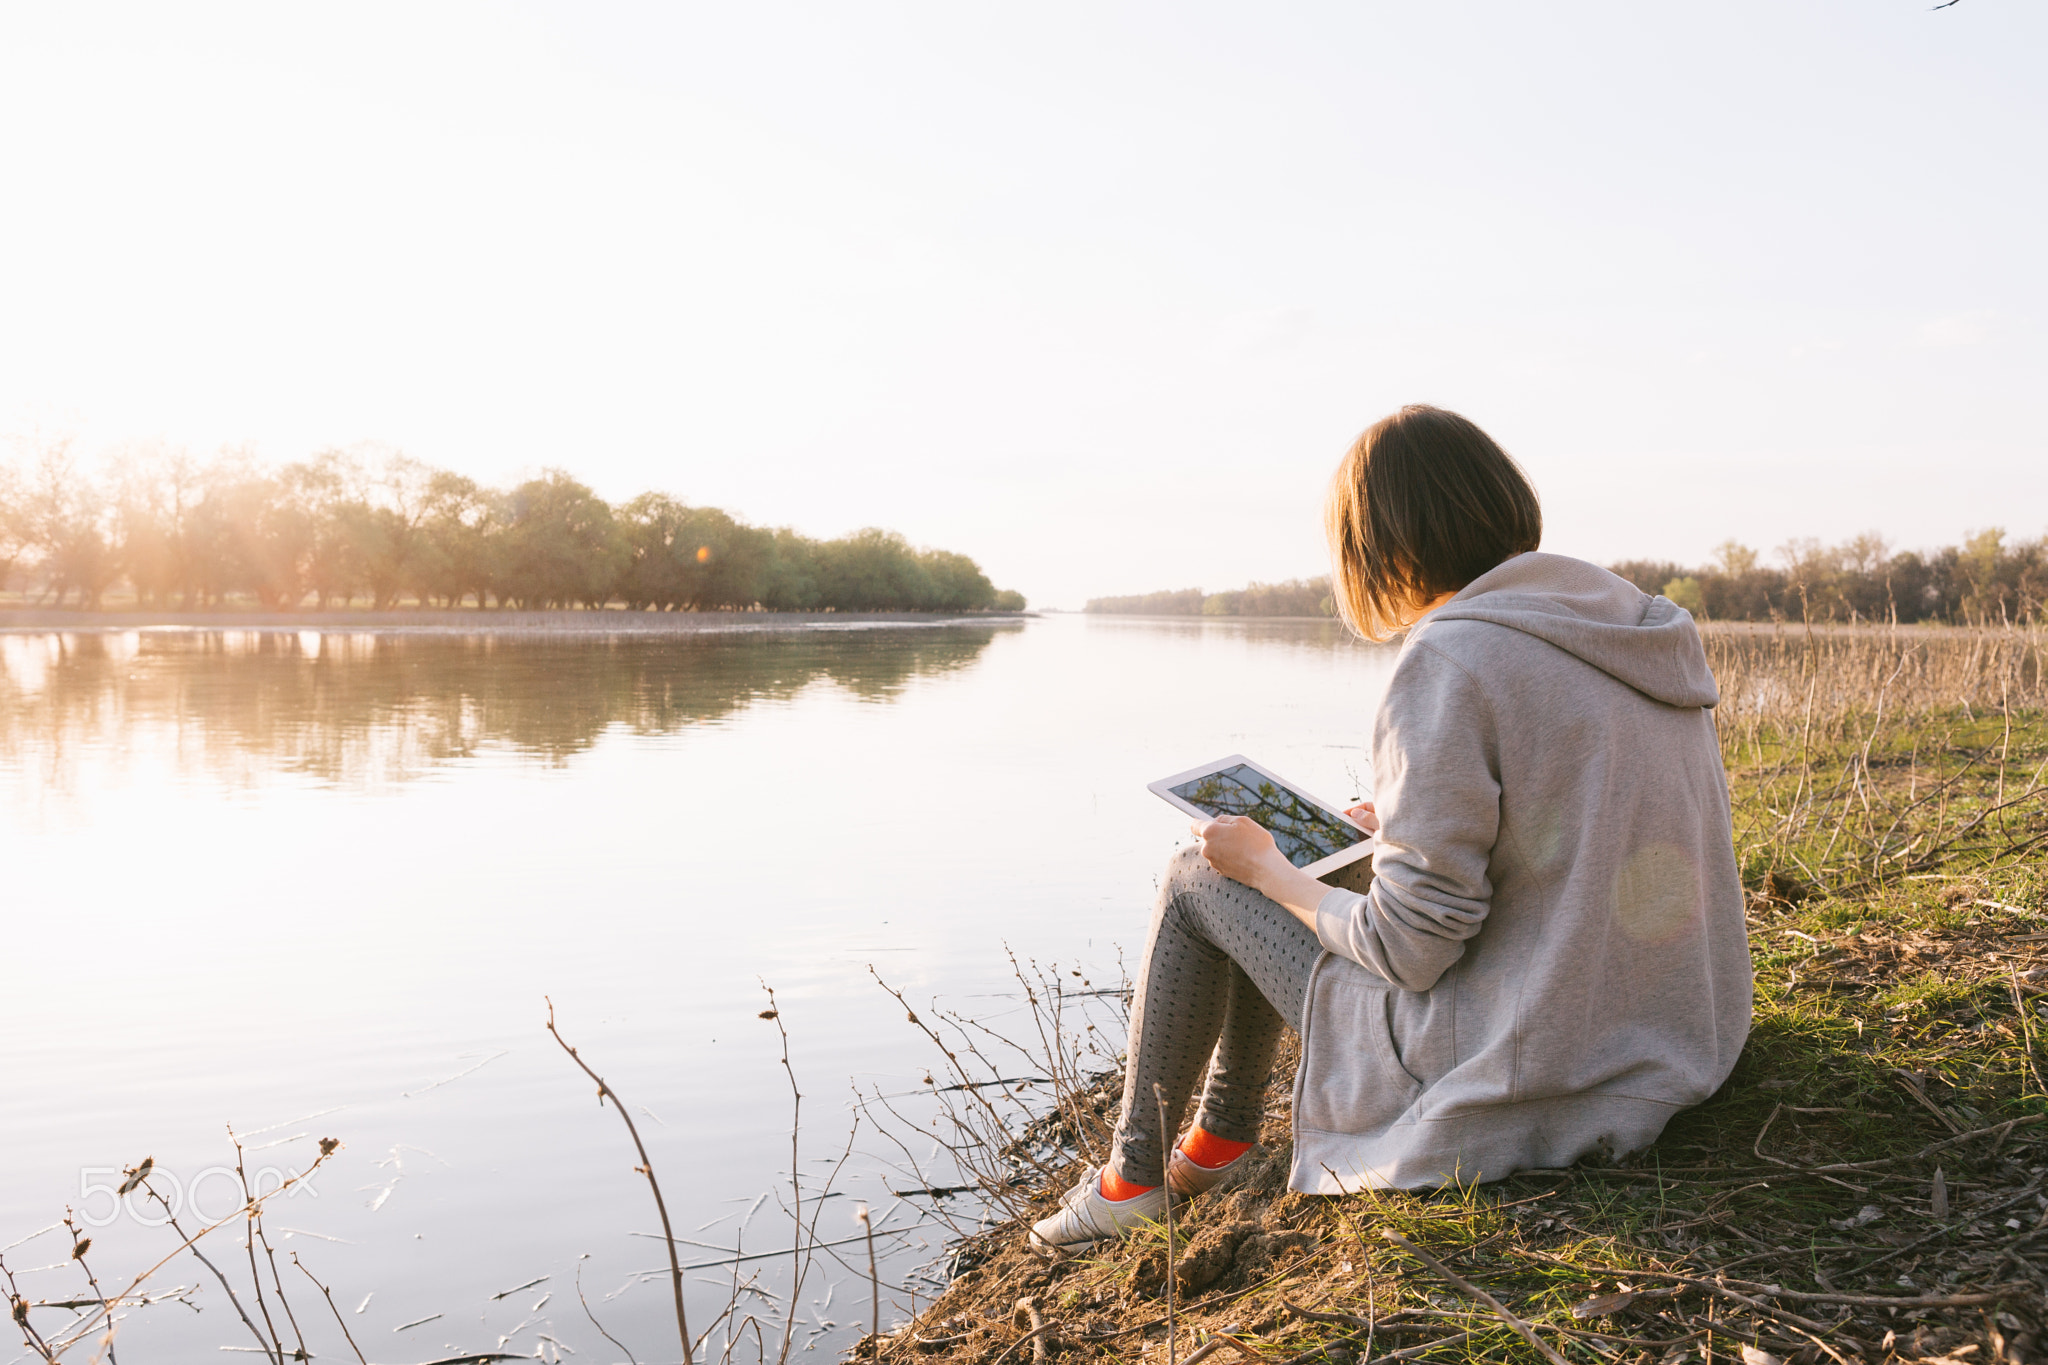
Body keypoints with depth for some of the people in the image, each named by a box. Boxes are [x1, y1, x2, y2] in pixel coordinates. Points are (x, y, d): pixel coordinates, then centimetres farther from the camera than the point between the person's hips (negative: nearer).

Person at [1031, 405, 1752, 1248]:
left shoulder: (1449, 660, -21)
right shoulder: (1639, 634, 5)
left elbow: (1410, 950, -19)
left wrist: (1265, 867, -2)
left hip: (1517, 1096, -8)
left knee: (1199, 878, 9)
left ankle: (1133, 1178, 25)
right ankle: (1222, 1136, 39)